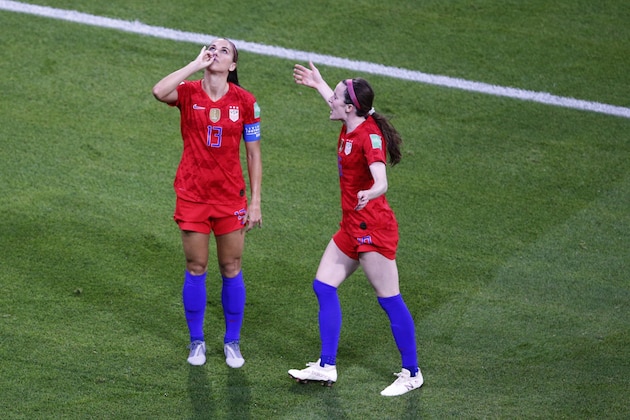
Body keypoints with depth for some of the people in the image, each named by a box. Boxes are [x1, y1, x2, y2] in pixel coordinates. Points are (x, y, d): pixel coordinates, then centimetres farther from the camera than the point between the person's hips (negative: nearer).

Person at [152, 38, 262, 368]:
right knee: (196, 269, 7)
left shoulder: (245, 101, -4)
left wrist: (255, 202, -1)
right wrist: (196, 64, -22)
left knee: (231, 270, 7)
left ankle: (232, 342, 21)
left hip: (231, 197, 0)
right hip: (192, 194, 0)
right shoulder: (188, 93, -5)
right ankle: (196, 341, 21)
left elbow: (253, 155, 2)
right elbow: (159, 92, -29)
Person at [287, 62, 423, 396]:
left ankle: (411, 374, 6)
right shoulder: (350, 127, 6)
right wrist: (318, 84, 47)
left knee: (390, 300, -4)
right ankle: (326, 367, 15)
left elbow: (381, 181, -34)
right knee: (323, 286, 9)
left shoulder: (369, 136, -20)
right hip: (351, 227, 10)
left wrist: (370, 193, -57)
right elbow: (338, 106, 33)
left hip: (373, 229, -10)